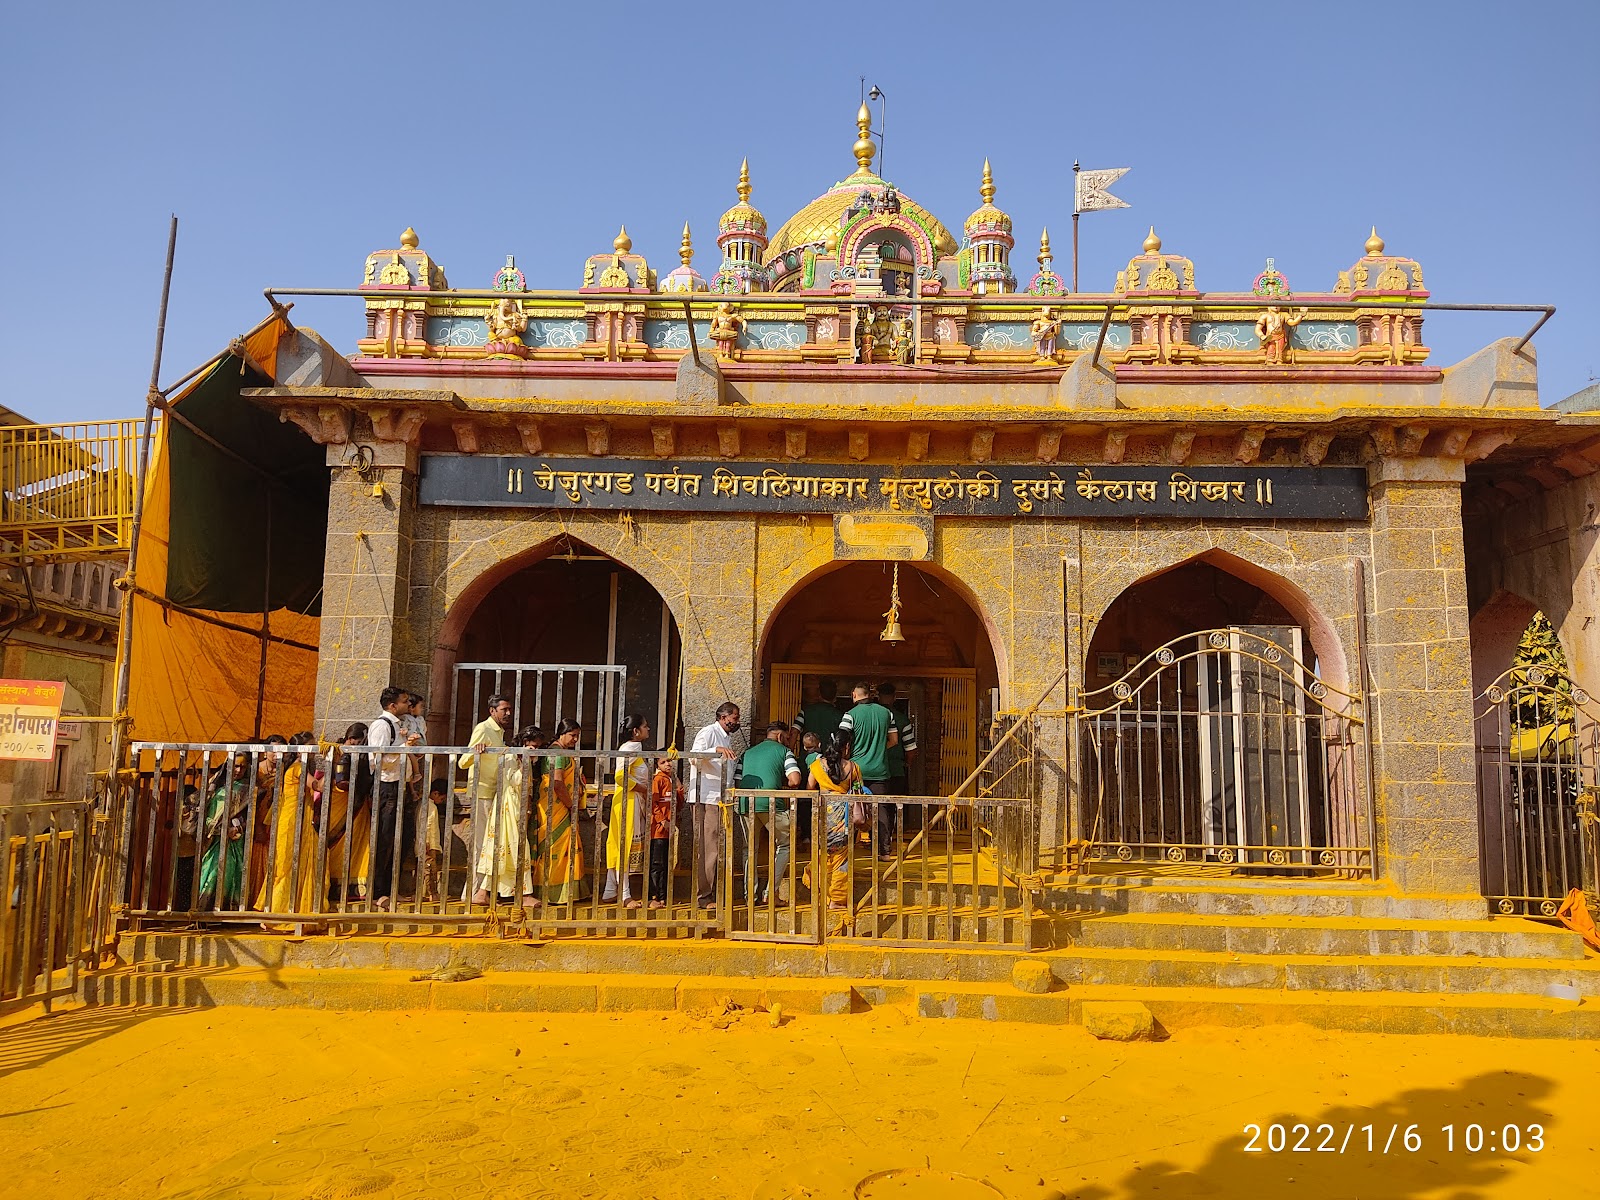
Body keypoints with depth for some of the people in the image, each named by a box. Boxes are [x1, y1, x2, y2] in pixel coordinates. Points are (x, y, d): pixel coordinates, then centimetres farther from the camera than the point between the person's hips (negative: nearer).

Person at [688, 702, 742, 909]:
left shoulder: (728, 737, 21)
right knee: (706, 847, -8)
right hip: (704, 798, -9)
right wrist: (717, 750, -34)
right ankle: (703, 896, -4)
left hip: (720, 798, 9)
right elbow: (694, 757, -22)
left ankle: (714, 894, 15)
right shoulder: (708, 733, -7)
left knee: (718, 847, 9)